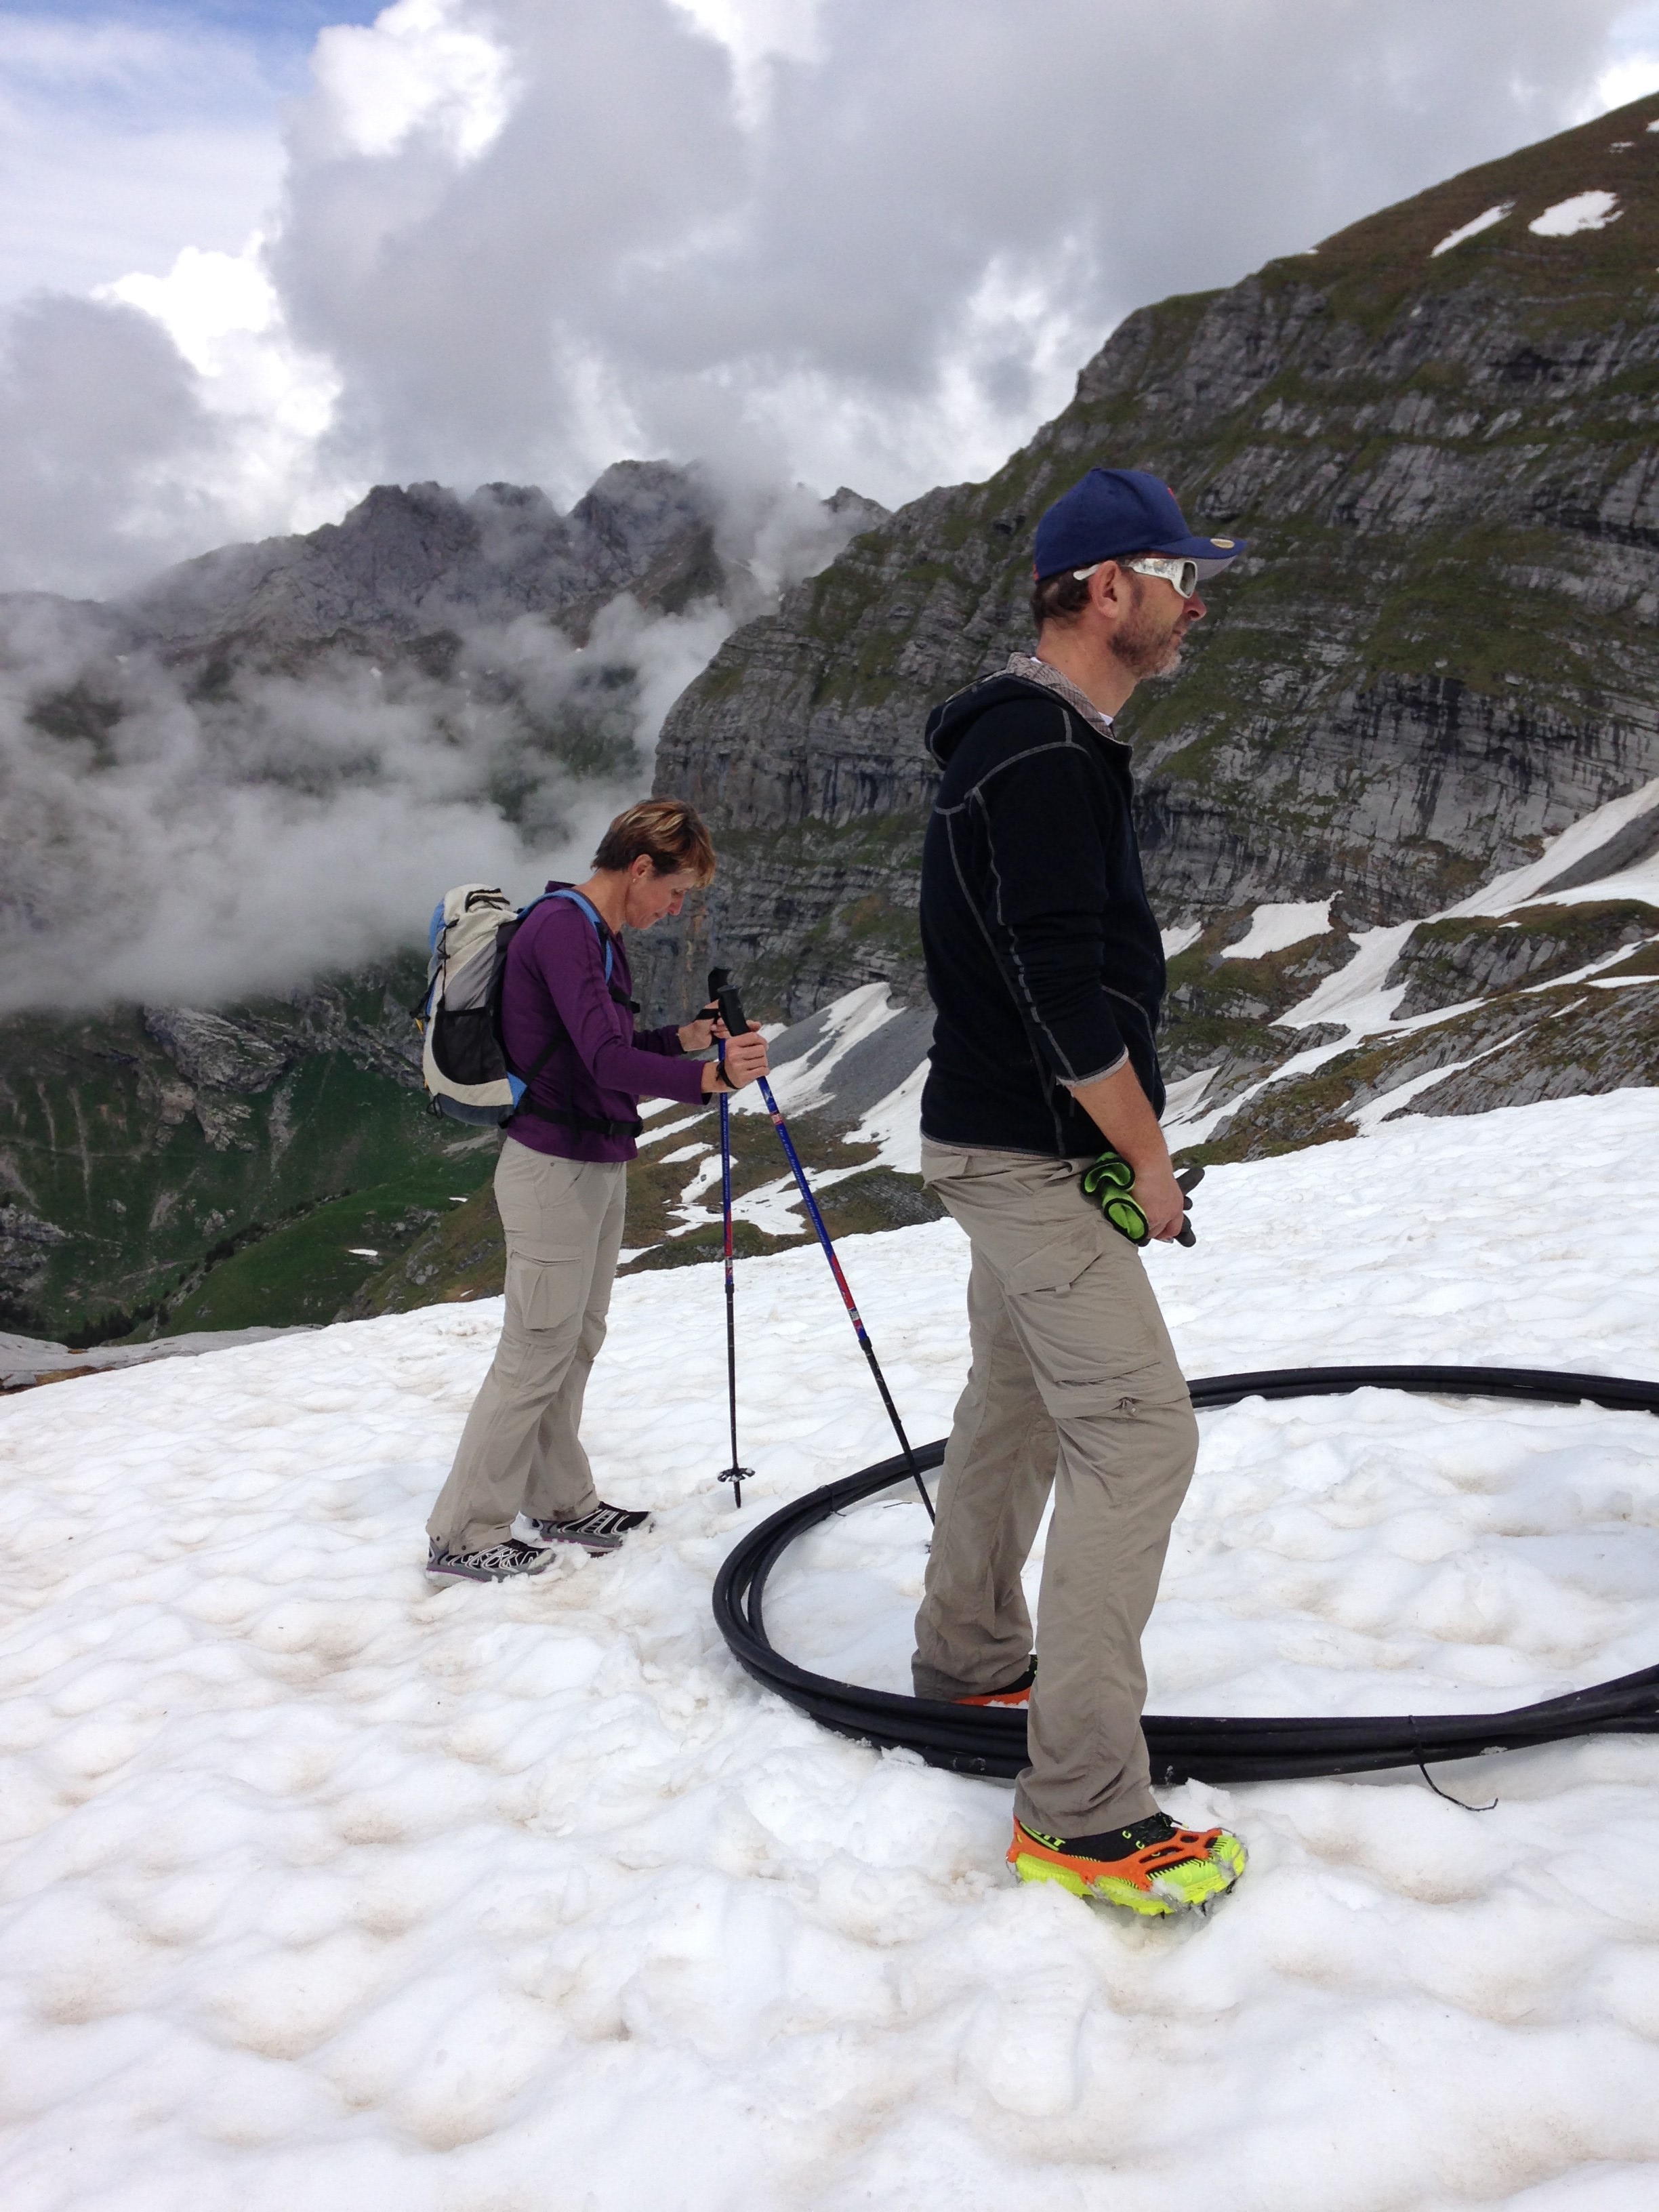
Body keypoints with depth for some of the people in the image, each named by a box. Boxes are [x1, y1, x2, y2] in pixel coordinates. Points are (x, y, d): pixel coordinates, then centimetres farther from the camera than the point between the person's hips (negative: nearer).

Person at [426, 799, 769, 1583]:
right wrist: (708, 1077, -41)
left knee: (576, 1344, 16)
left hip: (597, 1166, 10)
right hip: (555, 1171, -10)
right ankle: (465, 1538, 8)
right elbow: (606, 1060, -30)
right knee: (536, 1355, -4)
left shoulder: (595, 933, 14)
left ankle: (563, 1507, 29)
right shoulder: (561, 929, -19)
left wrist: (685, 1038, 6)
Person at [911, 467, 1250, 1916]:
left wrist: (1126, 1139, 16)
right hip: (1034, 1158, -11)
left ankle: (968, 1656, 38)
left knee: (1018, 1404, 20)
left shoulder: (1048, 744, 15)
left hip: (1019, 1149, 11)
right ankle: (1082, 1811, -2)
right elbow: (1063, 994, -25)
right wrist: (1147, 1154, -13)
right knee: (1140, 1433, -10)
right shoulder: (1040, 756, -20)